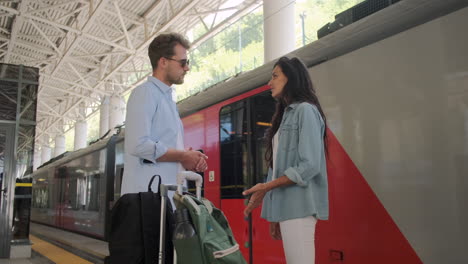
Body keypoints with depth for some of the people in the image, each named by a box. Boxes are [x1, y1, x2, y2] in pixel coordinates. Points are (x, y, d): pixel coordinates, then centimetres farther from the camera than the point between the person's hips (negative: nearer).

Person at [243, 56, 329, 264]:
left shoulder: (305, 110, -6)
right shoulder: (285, 114, 20)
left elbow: (309, 165, -16)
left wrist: (266, 187, -14)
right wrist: (274, 215, 13)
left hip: (298, 205, -8)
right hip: (285, 205, 8)